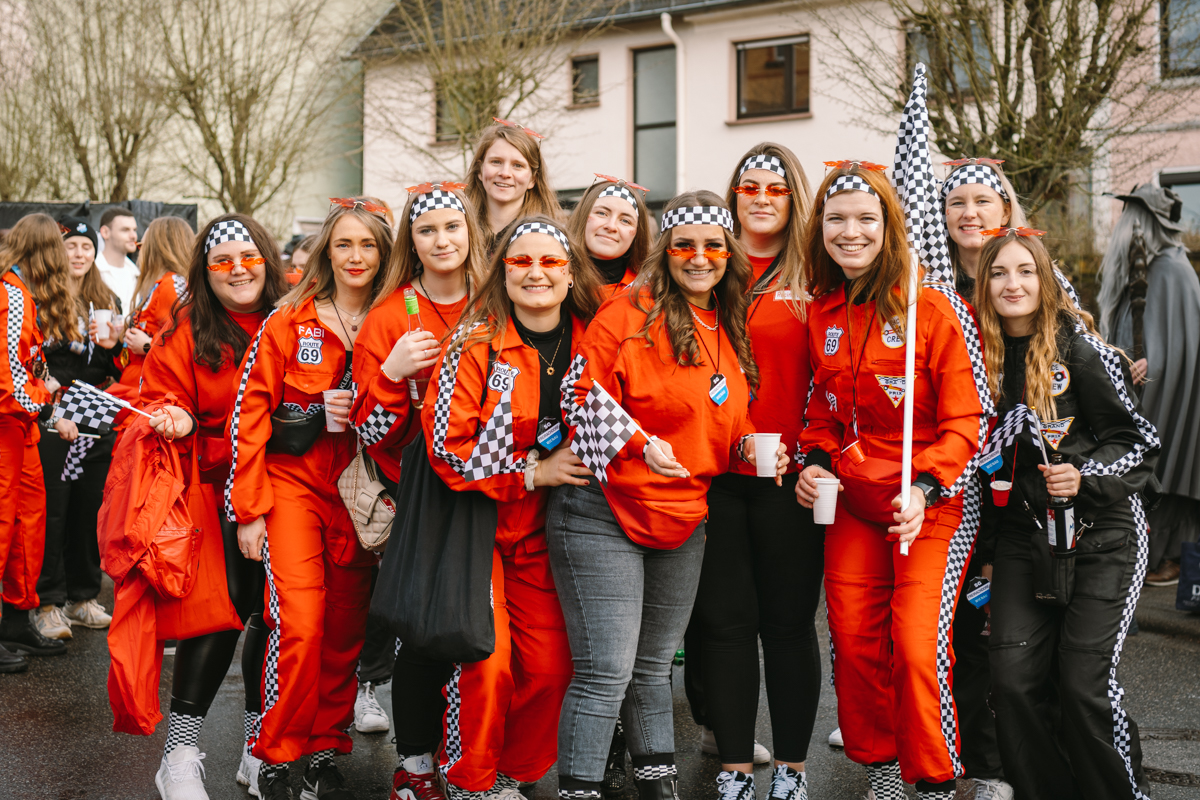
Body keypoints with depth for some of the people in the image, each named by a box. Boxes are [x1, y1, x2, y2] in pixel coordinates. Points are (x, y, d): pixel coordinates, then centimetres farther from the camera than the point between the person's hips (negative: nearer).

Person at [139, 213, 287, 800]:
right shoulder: (184, 329, -1)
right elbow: (161, 400, 1)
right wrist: (172, 420, -19)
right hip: (216, 491, -2)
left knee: (271, 609, 7)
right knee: (223, 608, -9)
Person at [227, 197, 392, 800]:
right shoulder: (289, 321, -1)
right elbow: (250, 411, -3)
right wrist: (250, 510, -6)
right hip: (292, 482, -2)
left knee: (345, 627, 6)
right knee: (299, 622, -12)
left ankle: (325, 751, 21)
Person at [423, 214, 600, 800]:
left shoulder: (588, 343, 0)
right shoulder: (476, 345, -13)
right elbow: (446, 444, -16)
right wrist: (533, 472, -17)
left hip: (539, 528, 4)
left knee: (550, 664, 2)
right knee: (485, 659, -9)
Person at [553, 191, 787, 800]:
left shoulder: (730, 333, 12)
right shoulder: (630, 313, -10)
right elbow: (584, 392, -13)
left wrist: (750, 447, 0)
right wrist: (642, 442, -24)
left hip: (684, 521, 7)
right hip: (604, 515, -7)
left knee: (653, 668, 19)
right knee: (605, 675, -8)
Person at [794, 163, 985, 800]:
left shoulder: (930, 309, -9)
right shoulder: (821, 315, 7)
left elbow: (963, 420, -9)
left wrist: (923, 489, -20)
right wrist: (815, 461, 1)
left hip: (930, 506, -5)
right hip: (851, 505, 5)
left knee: (918, 646, -9)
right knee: (853, 641, 7)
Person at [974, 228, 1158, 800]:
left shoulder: (1078, 347, -8)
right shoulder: (984, 353, 5)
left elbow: (1138, 440, -4)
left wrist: (1085, 477, -21)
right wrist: (986, 547, 12)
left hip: (1101, 533, -4)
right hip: (1021, 533, 4)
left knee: (1085, 684, -9)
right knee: (1013, 679, -6)